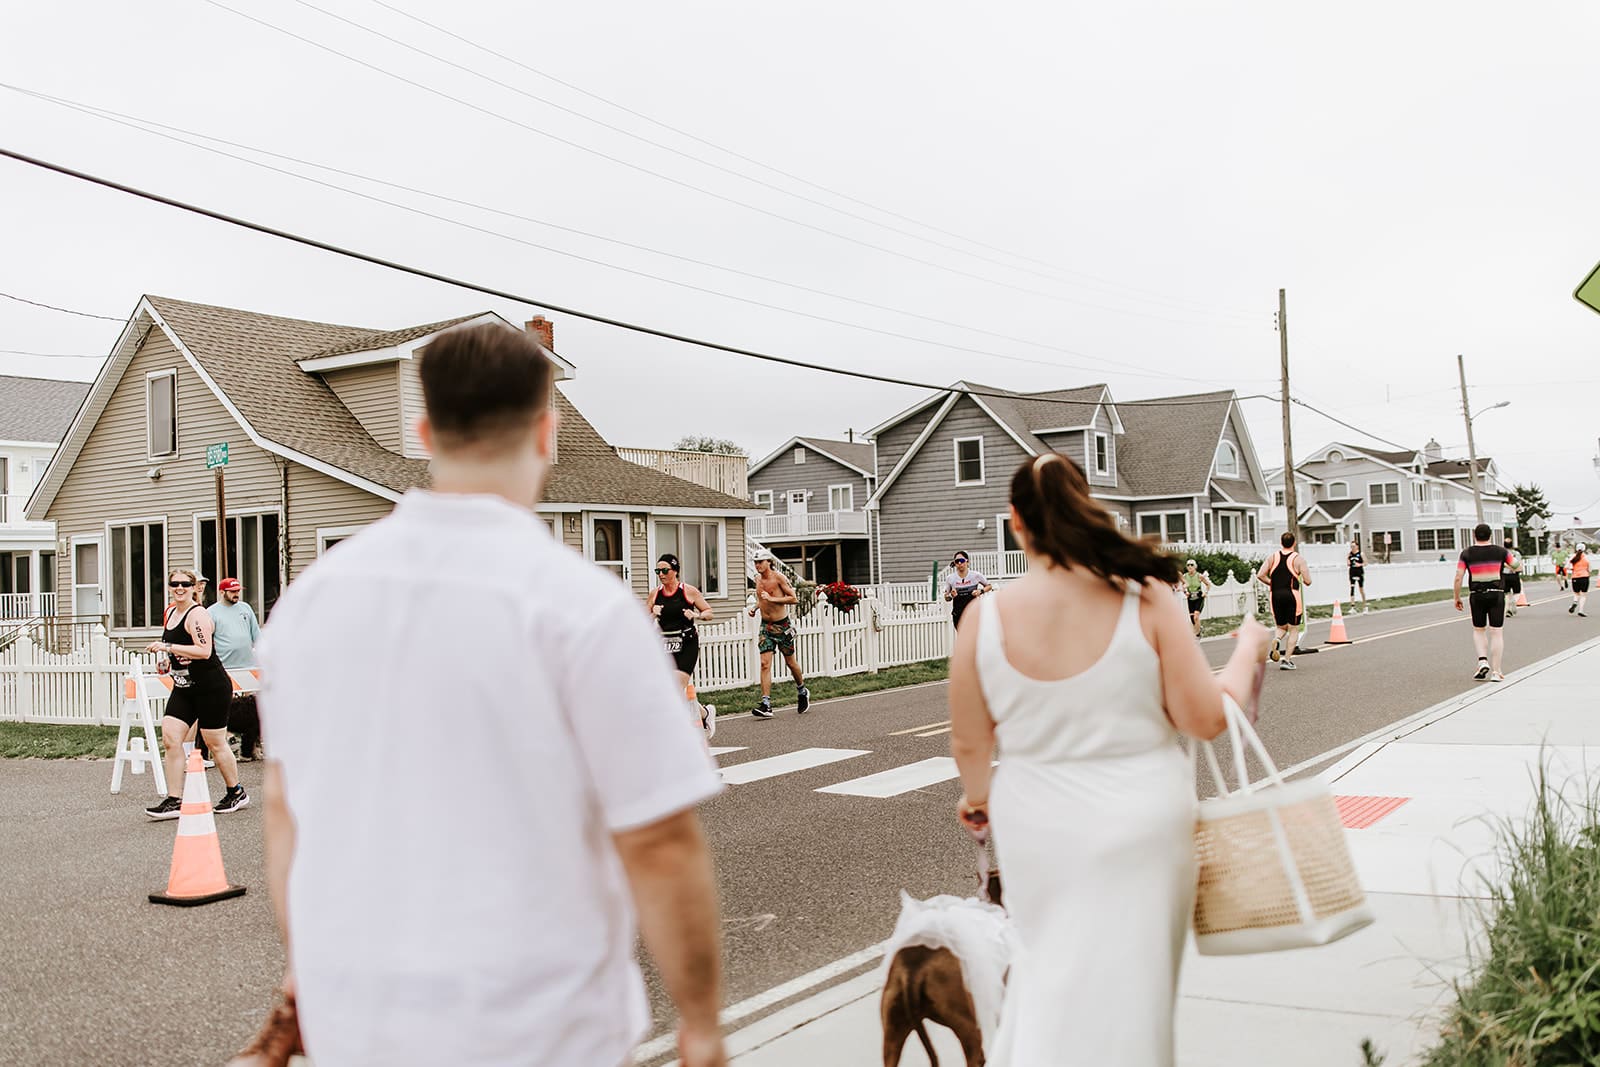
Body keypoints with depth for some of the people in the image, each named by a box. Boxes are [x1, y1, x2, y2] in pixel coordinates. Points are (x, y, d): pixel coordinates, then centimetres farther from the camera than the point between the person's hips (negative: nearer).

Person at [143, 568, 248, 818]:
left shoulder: (197, 614, -16)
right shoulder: (170, 612, 12)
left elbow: (204, 651, -27)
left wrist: (168, 647, -25)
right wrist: (168, 658, 13)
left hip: (211, 687, -8)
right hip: (184, 688, 8)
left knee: (215, 742, 2)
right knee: (170, 738, -4)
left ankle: (236, 793, 20)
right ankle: (174, 801, 1)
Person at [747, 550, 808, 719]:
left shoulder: (778, 578, -13)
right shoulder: (758, 579, 6)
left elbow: (794, 598, -15)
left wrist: (772, 599, -23)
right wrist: (755, 607, 5)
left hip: (782, 625, -4)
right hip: (765, 626, 4)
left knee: (790, 662, 11)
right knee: (765, 663, -9)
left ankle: (802, 691, 36)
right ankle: (766, 705, -14)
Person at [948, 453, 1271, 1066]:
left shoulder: (986, 618, -12)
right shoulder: (1147, 601, -15)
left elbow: (969, 743, -2)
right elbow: (1206, 719, -11)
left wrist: (977, 795, 20)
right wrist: (1247, 654, 8)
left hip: (1037, 826, 1)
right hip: (1139, 825, -1)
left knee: (1050, 965, 24)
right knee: (1125, 989, 17)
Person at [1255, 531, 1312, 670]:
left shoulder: (1272, 557, 6)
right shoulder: (1298, 559, -2)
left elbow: (1260, 575, -3)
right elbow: (1307, 581, -6)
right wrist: (1307, 571, 16)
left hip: (1276, 596, 3)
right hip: (1292, 596, -3)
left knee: (1282, 627, 18)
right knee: (1293, 630, 8)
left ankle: (1276, 640, -17)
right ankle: (1286, 660, -1)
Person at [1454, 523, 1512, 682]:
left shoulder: (1466, 553, 0)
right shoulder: (1500, 551, 1)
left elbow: (1458, 577, -4)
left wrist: (1457, 597, 5)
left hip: (1476, 596, 0)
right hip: (1497, 595, 0)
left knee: (1478, 630, 18)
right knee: (1496, 633, 2)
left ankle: (1483, 661, -1)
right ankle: (1495, 672, 1)